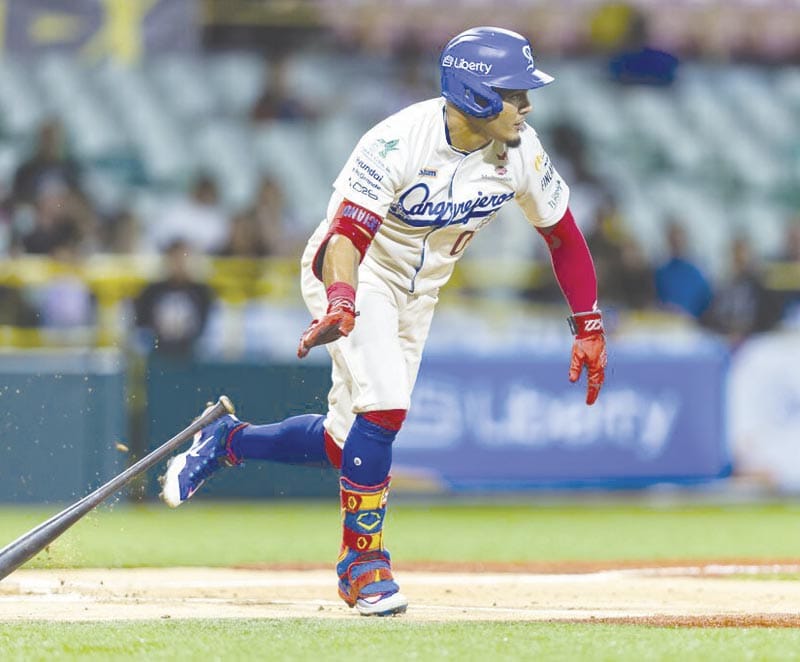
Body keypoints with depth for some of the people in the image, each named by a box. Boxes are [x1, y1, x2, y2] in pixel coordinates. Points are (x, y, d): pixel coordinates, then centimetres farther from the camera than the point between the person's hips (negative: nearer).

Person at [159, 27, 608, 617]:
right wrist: (341, 304, -57)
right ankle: (362, 562, -10)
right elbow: (346, 235, -38)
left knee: (348, 442, 6)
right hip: (355, 276, -6)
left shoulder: (520, 151, -14)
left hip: (417, 293, 6)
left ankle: (226, 441, 30)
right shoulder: (399, 143, -30)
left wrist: (589, 328, -2)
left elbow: (562, 234, 0)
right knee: (385, 406, -25)